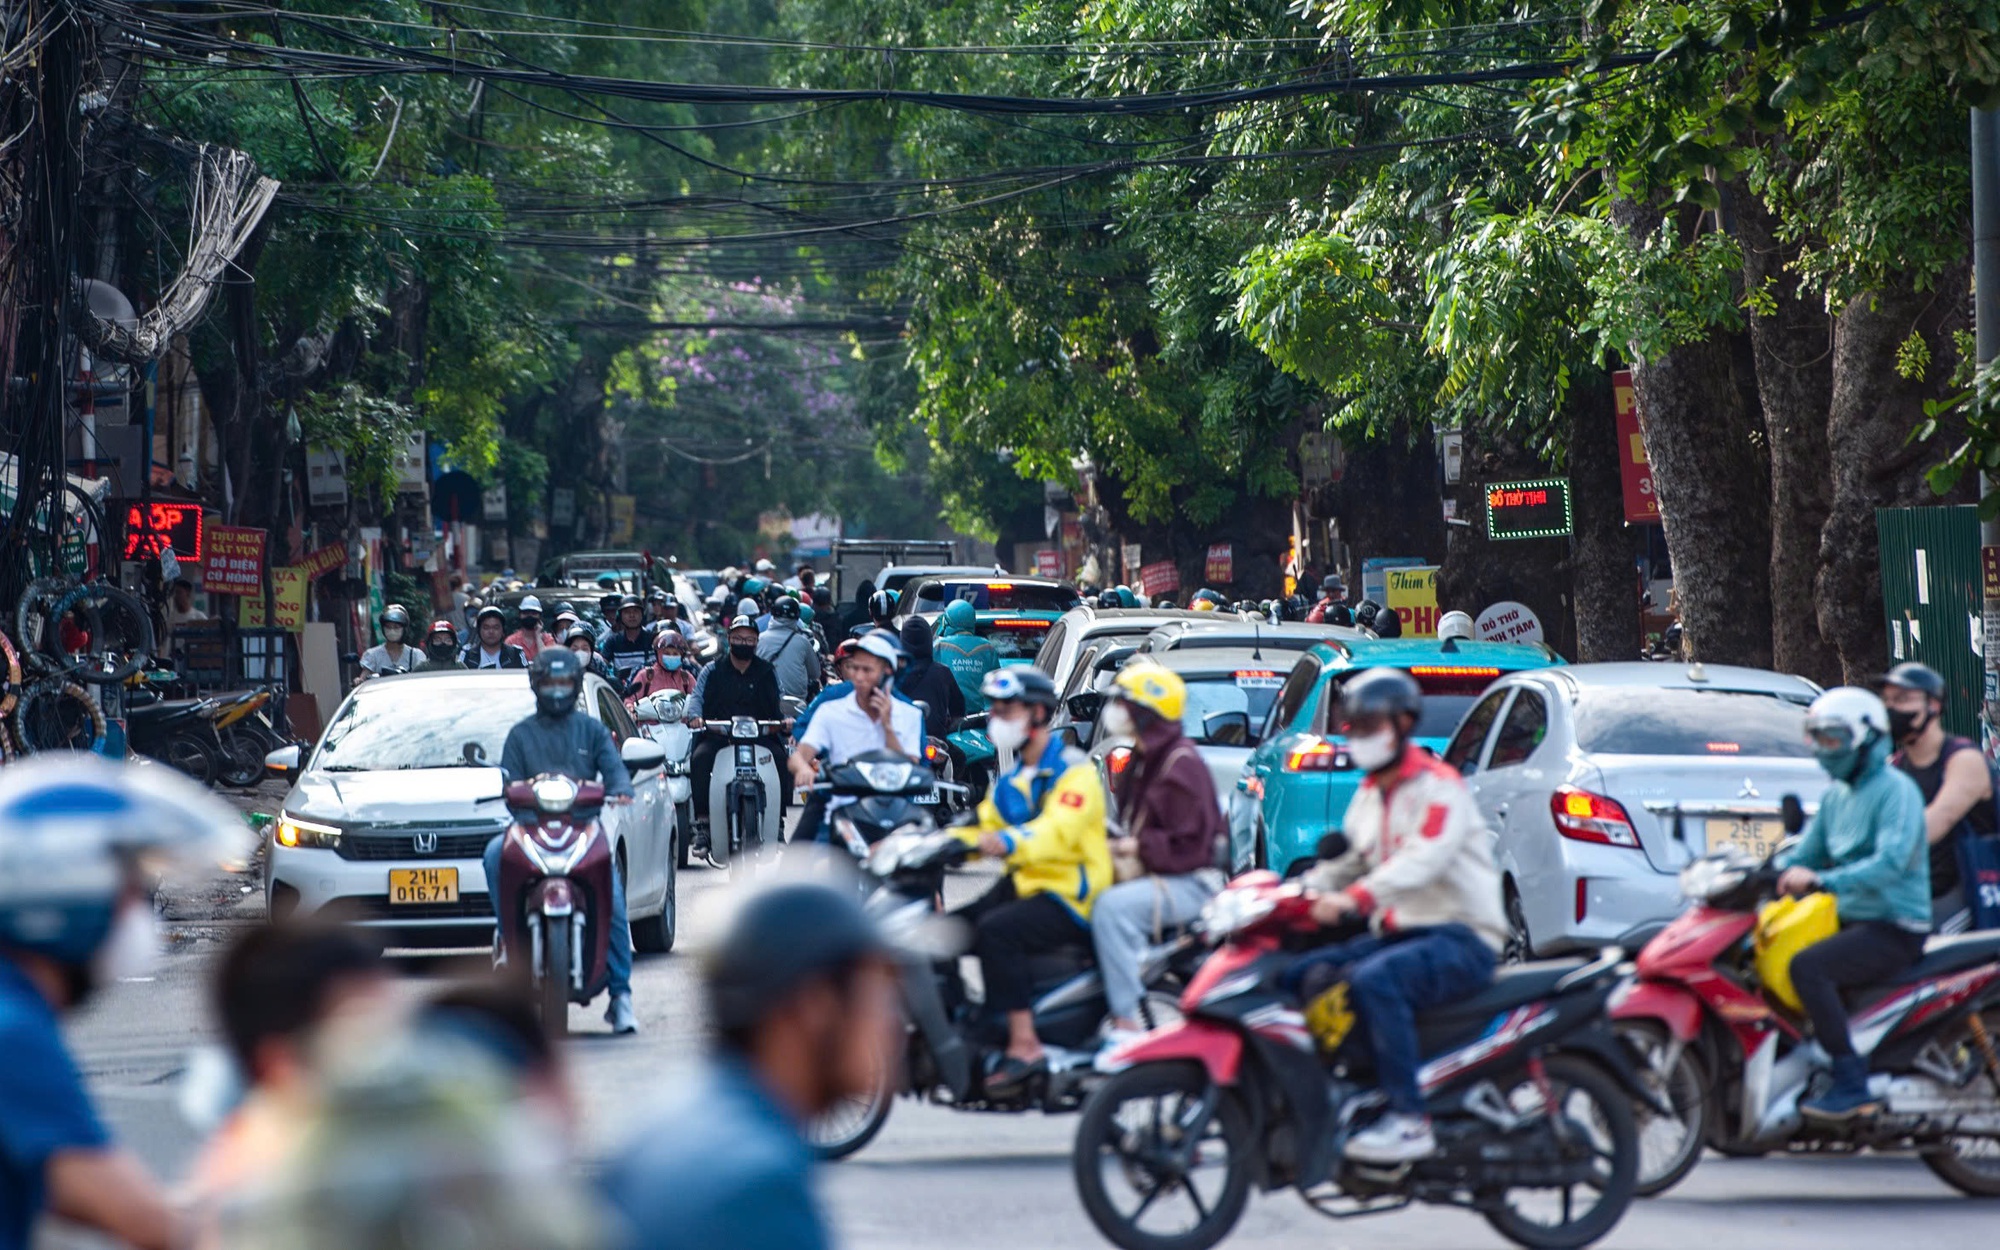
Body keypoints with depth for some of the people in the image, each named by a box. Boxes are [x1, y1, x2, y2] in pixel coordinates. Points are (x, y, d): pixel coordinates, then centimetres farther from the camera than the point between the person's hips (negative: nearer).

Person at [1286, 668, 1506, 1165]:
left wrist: (1355, 897, -40)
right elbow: (1347, 860, 21)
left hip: (1460, 939, -9)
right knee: (1303, 976, -6)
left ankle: (1409, 1119, -35)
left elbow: (1424, 859, -26)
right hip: (1396, 934, 9)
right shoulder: (1370, 795, 20)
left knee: (1373, 979, -35)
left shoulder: (1438, 784, -9)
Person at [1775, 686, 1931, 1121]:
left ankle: (1851, 1086, -27)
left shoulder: (1896, 789, -13)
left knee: (1807, 967, -30)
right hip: (1850, 921, 10)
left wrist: (1820, 880, -35)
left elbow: (1892, 861, -27)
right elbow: (1804, 855, 21)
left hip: (1895, 928, -9)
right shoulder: (1835, 796, 15)